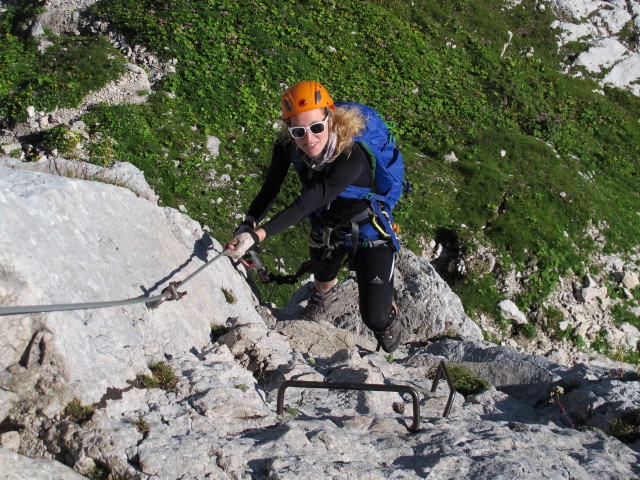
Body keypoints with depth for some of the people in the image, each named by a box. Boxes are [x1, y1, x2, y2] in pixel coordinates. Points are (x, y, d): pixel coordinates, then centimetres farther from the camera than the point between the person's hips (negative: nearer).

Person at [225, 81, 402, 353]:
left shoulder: (351, 159, -42)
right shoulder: (287, 147, -24)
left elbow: (307, 203, -46)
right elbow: (270, 189, -21)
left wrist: (258, 235, -51)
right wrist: (248, 224, -40)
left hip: (369, 231, -5)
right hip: (325, 227, 5)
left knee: (376, 318, -3)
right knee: (322, 279, 33)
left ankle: (391, 324, 37)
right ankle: (319, 301, 73)